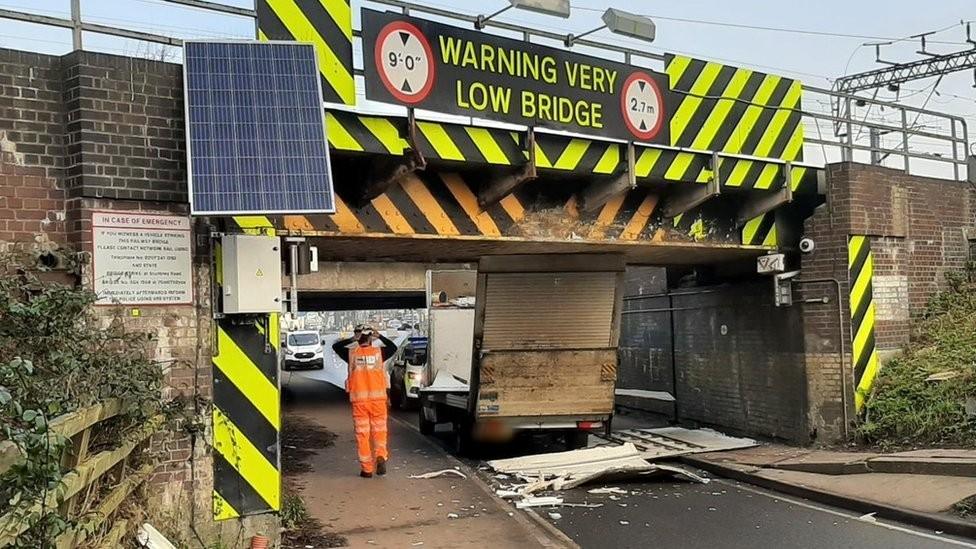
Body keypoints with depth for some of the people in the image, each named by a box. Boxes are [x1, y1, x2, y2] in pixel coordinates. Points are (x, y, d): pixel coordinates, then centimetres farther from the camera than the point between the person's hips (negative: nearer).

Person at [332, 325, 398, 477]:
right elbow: (393, 347, 20)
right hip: (378, 398, 0)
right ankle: (380, 456, -12)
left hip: (359, 400, 0)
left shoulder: (352, 353, -1)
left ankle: (366, 469, 9)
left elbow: (335, 346, 17)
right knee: (379, 430, 11)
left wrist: (351, 339, 11)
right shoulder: (379, 352, 0)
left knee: (362, 433, 7)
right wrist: (380, 336, 19)